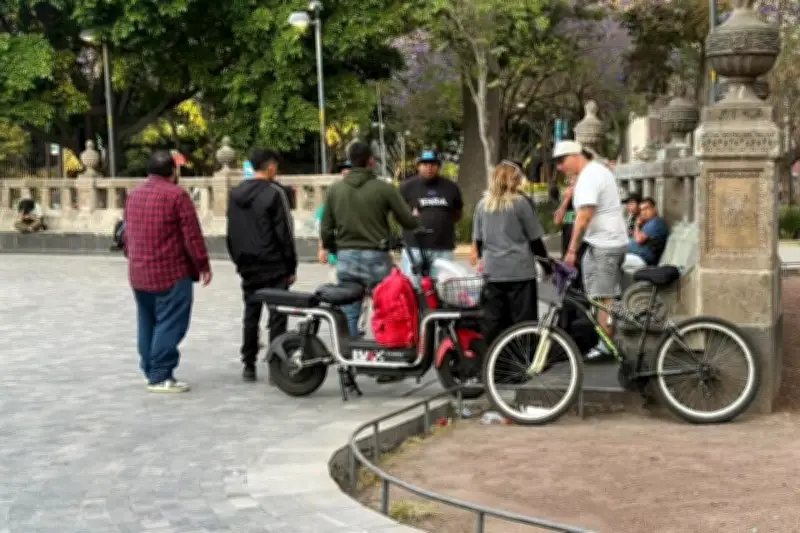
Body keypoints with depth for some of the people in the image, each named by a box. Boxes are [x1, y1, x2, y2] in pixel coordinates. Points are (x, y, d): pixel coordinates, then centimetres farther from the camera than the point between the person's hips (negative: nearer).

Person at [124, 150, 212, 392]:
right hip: (171, 272, -7)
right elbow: (192, 235, -12)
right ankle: (160, 376, -7)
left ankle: (151, 371, 19)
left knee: (147, 324, 14)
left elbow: (127, 234, 20)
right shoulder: (176, 195, -10)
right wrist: (203, 265, -4)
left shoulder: (133, 195, 12)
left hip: (138, 273, 7)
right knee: (169, 325, -4)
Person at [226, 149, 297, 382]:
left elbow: (231, 233, 14)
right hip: (274, 267, -6)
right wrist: (291, 266, -5)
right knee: (277, 317, -1)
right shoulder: (274, 192, -12)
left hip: (248, 267, 6)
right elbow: (284, 232, -11)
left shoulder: (235, 193, 9)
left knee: (250, 316, 12)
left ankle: (248, 366, 15)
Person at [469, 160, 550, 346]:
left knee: (493, 323, 7)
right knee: (524, 322, 0)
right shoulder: (522, 202, -5)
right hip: (520, 270, -4)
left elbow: (477, 240, 14)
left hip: (492, 271, 4)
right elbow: (535, 239, -2)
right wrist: (547, 264, 8)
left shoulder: (483, 204, 8)